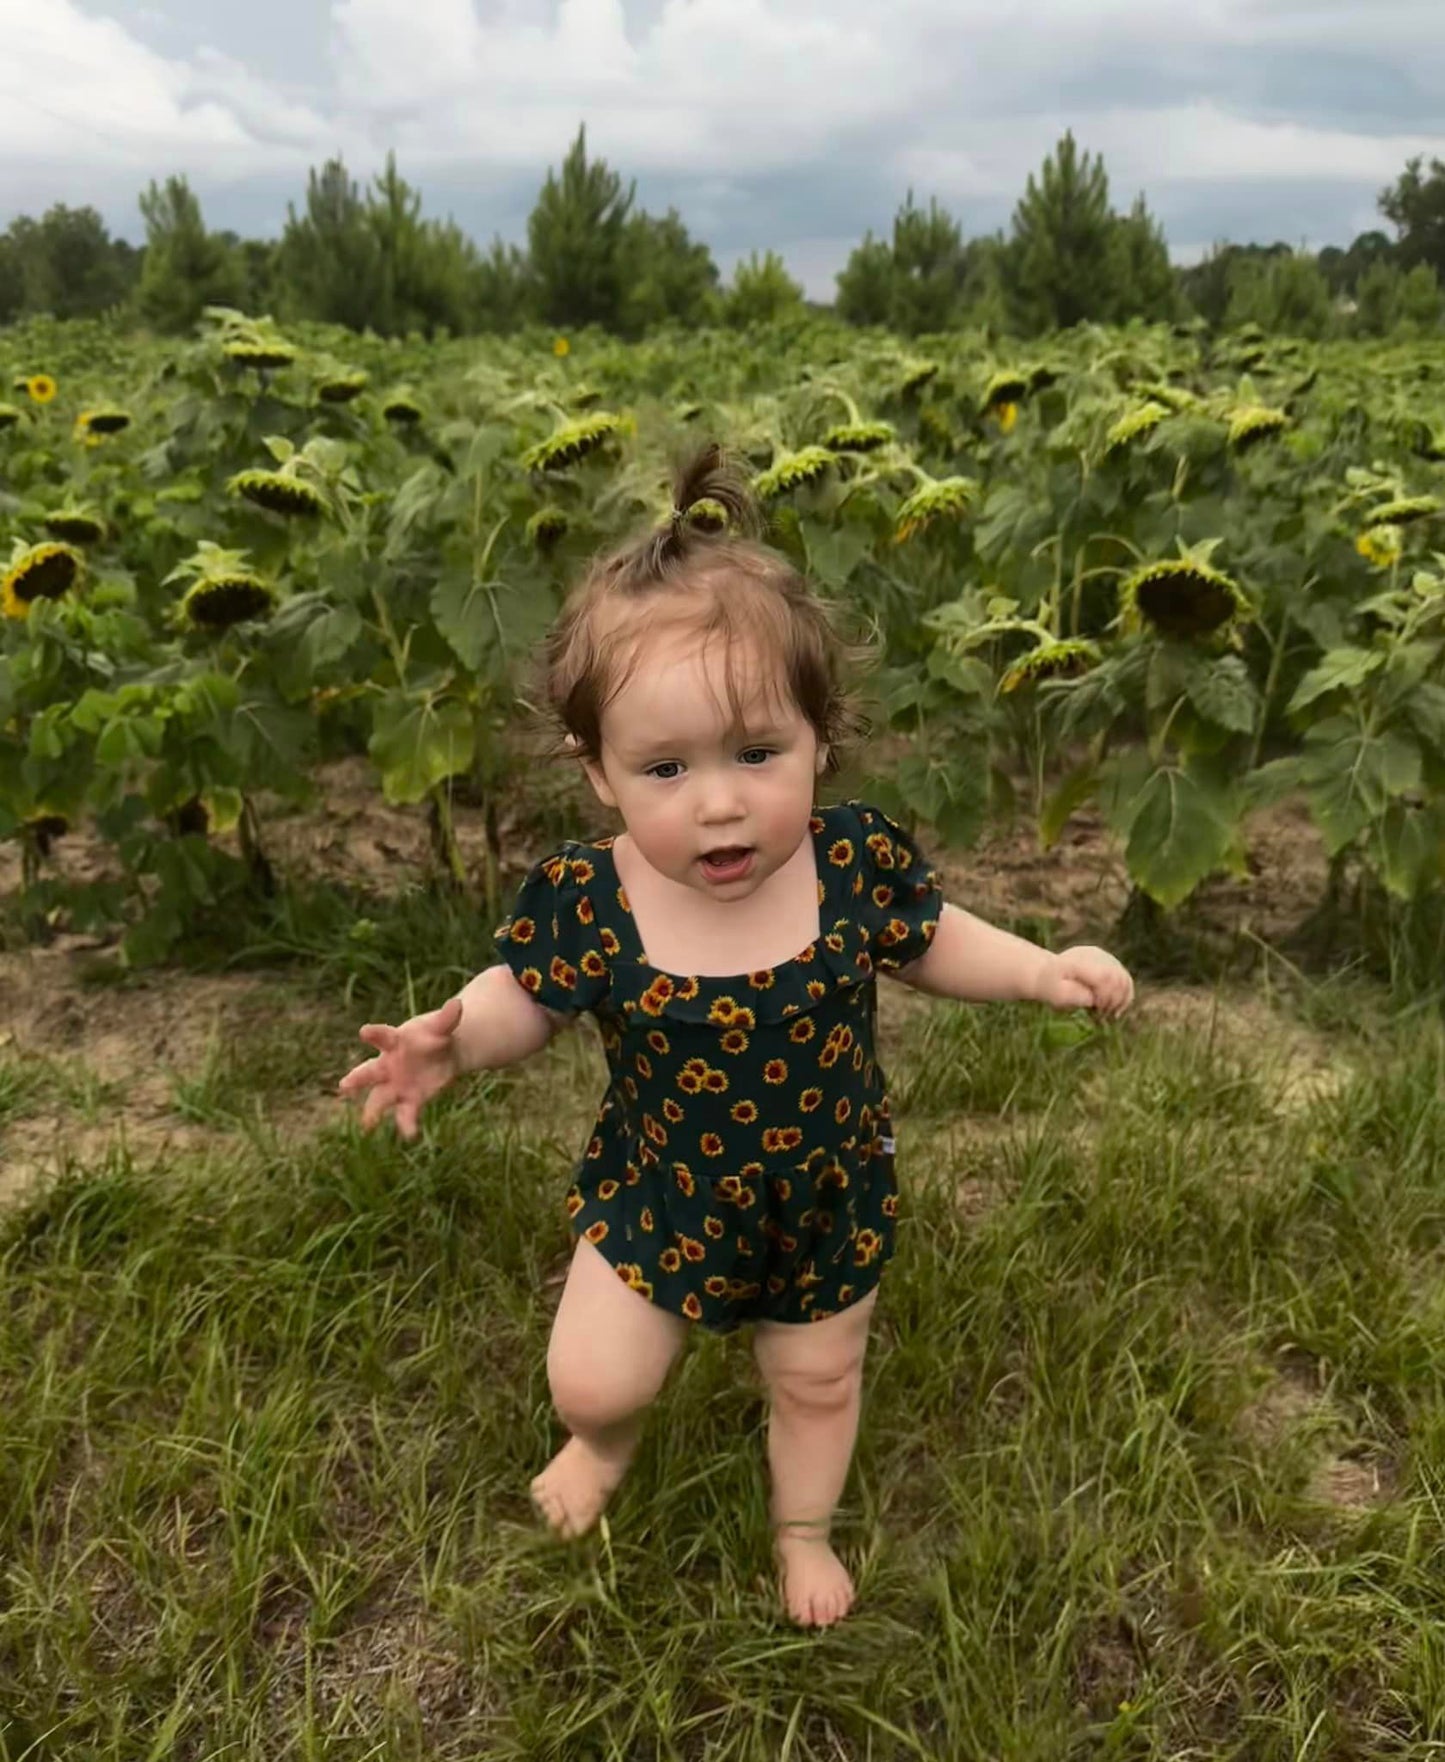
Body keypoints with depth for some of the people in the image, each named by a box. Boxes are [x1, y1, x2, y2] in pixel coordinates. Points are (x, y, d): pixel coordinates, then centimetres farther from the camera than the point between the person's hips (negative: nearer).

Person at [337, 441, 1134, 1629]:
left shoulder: (859, 860, -24)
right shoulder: (583, 898, -26)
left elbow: (929, 943, -2)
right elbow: (525, 998, -7)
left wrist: (1042, 971, -13)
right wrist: (452, 1042, -26)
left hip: (828, 1198, 2)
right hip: (658, 1196, -1)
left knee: (820, 1380, 23)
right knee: (591, 1381, 7)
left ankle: (803, 1526, 58)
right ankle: (608, 1439, 49)